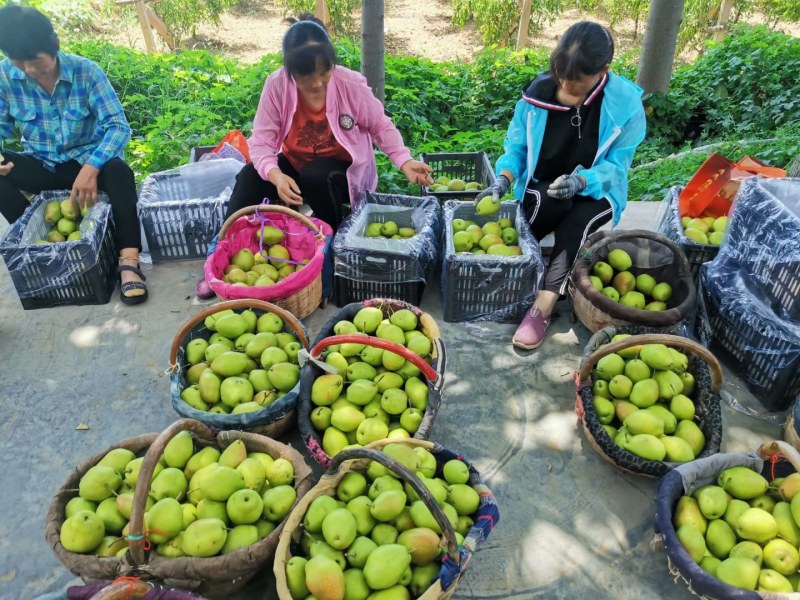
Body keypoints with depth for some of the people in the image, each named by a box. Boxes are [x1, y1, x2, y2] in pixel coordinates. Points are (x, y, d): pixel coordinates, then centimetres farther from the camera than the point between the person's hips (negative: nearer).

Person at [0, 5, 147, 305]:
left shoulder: (85, 71, -16)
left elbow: (118, 125, -22)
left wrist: (92, 167, -37)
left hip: (86, 160, -3)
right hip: (41, 166, 3)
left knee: (118, 171, -36)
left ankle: (128, 261, -38)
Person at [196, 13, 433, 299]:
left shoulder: (351, 84, -20)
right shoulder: (276, 85, -17)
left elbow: (381, 127, -8)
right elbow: (261, 141, -18)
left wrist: (405, 162, -24)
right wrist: (276, 175, -39)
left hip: (343, 169, -2)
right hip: (294, 164, 2)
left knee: (315, 177, -36)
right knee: (250, 177, -23)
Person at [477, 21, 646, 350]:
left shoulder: (626, 105, -16)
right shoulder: (538, 92, -12)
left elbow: (615, 167, -14)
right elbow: (516, 145, -3)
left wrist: (580, 181, -34)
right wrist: (503, 179, -22)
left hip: (594, 193, -1)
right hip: (542, 190, 1)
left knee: (580, 221, -35)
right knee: (552, 204, -36)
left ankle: (542, 307, -39)